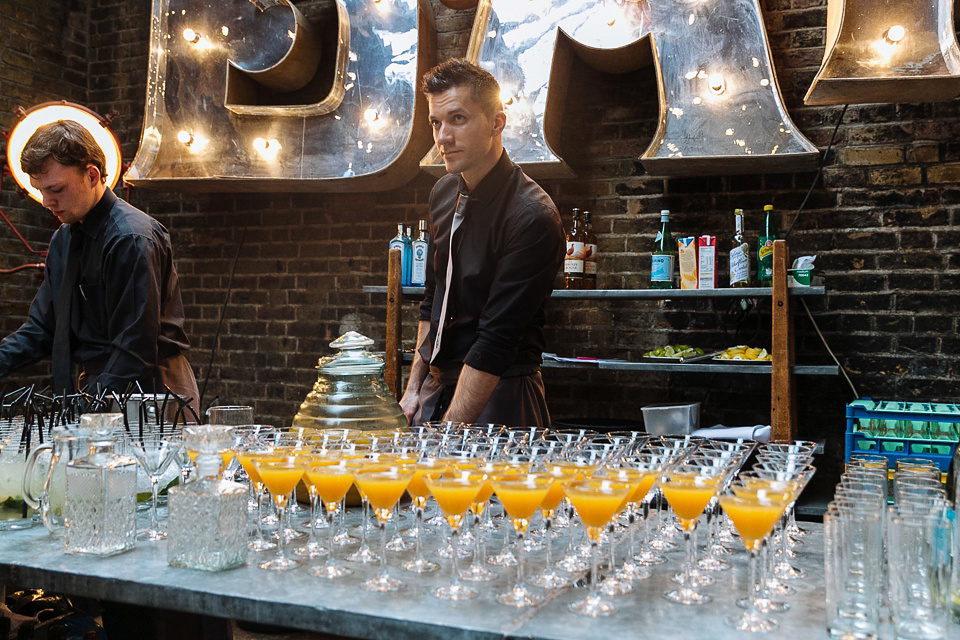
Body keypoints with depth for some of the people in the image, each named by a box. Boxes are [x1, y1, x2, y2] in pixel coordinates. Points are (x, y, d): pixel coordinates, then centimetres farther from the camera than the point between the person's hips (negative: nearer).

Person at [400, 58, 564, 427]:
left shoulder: (533, 216, -21)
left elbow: (496, 341, -23)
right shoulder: (443, 193, 4)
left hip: (499, 394, -6)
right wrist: (414, 387, 11)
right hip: (438, 386, 7)